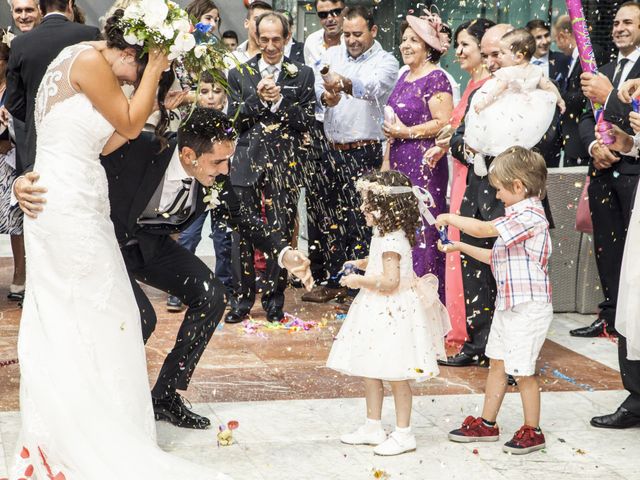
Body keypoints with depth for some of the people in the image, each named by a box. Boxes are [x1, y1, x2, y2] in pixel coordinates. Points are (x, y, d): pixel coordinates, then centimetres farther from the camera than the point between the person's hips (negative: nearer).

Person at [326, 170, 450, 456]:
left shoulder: (391, 241, -22)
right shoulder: (385, 235, 9)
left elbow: (390, 281, -28)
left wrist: (360, 280, -18)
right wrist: (363, 264, 12)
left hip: (392, 314, -10)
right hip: (377, 313, 10)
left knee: (396, 376, 0)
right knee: (369, 372, 16)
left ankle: (403, 434, 9)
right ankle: (373, 428, 27)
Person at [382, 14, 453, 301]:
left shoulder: (435, 79, -9)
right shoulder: (405, 78, 17)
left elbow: (444, 123, -19)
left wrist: (406, 132, -15)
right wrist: (386, 164, 20)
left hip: (425, 168, -9)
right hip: (400, 166, 9)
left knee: (421, 235, -7)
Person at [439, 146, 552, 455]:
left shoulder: (529, 214, -18)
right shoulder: (518, 216, 15)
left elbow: (482, 229, -24)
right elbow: (495, 257, 21)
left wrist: (450, 218, -10)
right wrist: (460, 247, 18)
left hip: (529, 306, -10)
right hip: (507, 303, 10)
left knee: (523, 371, -2)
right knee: (497, 363, 16)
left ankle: (532, 431, 10)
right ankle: (486, 424, 26)